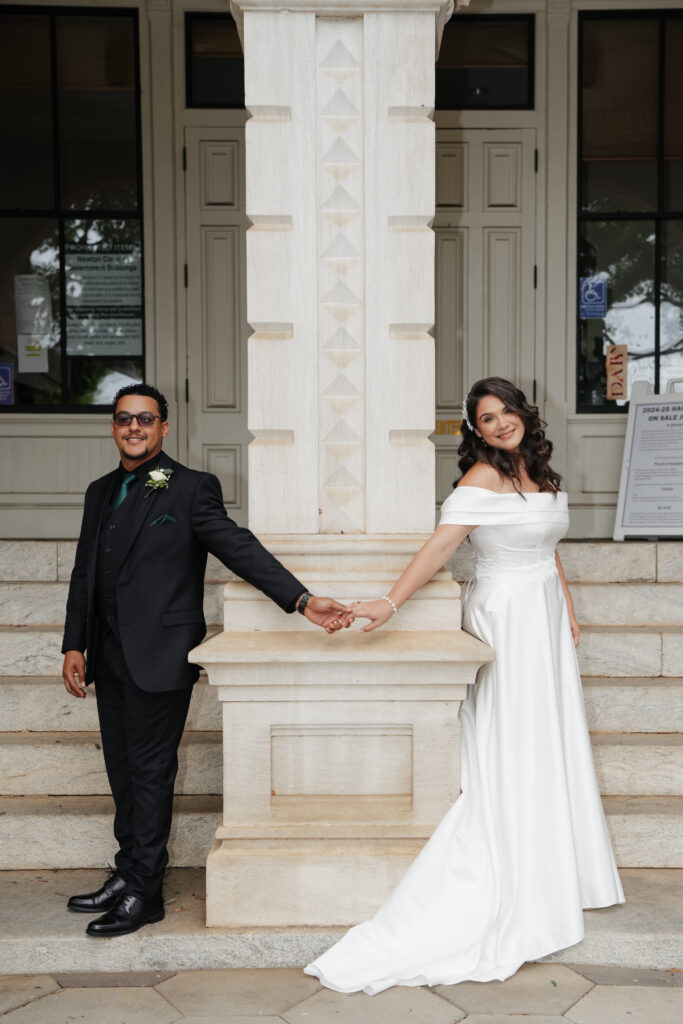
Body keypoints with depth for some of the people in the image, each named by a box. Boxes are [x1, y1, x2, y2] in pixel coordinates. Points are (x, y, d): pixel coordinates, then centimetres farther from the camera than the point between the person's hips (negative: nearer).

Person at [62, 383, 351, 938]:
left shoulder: (192, 488, -5)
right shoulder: (101, 492, 14)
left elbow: (240, 548, -13)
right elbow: (84, 574, 16)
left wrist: (302, 599, -23)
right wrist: (75, 644, 9)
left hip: (159, 657, -6)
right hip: (110, 659, 6)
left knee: (151, 773, 1)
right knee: (124, 774, 15)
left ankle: (144, 893, 14)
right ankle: (127, 876, 30)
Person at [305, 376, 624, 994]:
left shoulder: (540, 472, 10)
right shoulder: (484, 477, -14)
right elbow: (440, 547, -22)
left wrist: (567, 612, 18)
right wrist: (392, 602, -31)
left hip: (545, 619, 8)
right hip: (507, 616, -8)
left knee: (550, 744, 16)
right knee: (512, 752, -2)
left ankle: (555, 874, 32)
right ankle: (514, 899, 11)